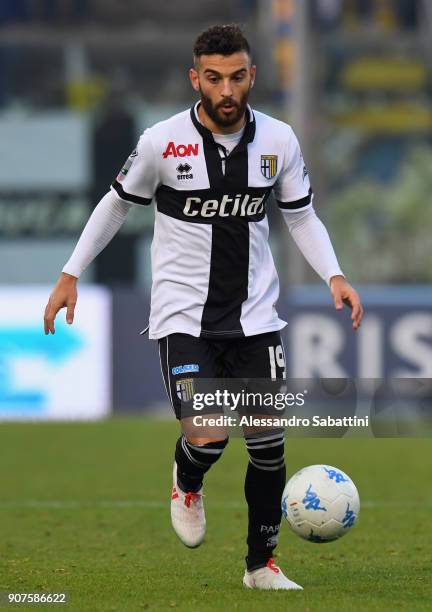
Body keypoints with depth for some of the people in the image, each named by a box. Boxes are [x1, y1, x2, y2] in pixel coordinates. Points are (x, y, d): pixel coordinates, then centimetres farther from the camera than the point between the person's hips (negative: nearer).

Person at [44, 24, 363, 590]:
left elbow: (301, 216, 11)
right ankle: (187, 481, 19)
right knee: (207, 437, -19)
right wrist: (71, 274, 7)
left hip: (254, 316, 3)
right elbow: (117, 204, 6)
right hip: (184, 315, -3)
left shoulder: (278, 140, -2)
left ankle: (262, 564, 22)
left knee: (268, 442, 3)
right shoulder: (163, 141, -11)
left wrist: (334, 276, -3)